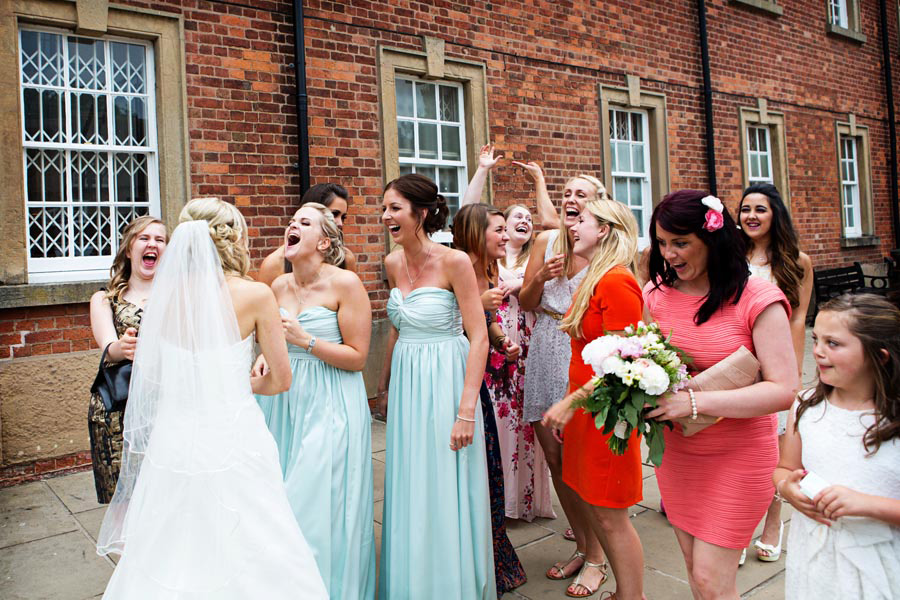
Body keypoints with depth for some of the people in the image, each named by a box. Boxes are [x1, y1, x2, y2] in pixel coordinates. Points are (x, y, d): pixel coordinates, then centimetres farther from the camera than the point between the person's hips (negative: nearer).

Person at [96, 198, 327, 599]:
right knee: (239, 560, 10)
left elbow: (150, 372, 12)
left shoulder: (165, 294, 0)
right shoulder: (255, 295, -11)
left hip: (175, 441, 4)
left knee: (172, 559, 17)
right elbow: (281, 380, -4)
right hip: (232, 441, -4)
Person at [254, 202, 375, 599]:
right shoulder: (279, 286, 8)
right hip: (284, 402, 6)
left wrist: (305, 340, -17)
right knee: (284, 504, 13)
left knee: (321, 505, -1)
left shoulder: (345, 284, -11)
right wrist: (265, 358, 1)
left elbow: (357, 357, -11)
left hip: (330, 407, -6)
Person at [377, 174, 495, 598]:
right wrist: (385, 385, 20)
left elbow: (479, 339, -15)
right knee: (408, 492, 16)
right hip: (405, 383, 6)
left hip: (445, 382, -6)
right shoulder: (393, 263, 4)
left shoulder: (454, 262, -15)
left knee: (445, 495, 5)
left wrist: (466, 411, -20)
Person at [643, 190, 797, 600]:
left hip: (738, 455, -5)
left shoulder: (757, 299, -15)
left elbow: (784, 390, -20)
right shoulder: (657, 293, 0)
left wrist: (694, 402, -28)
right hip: (675, 452, 5)